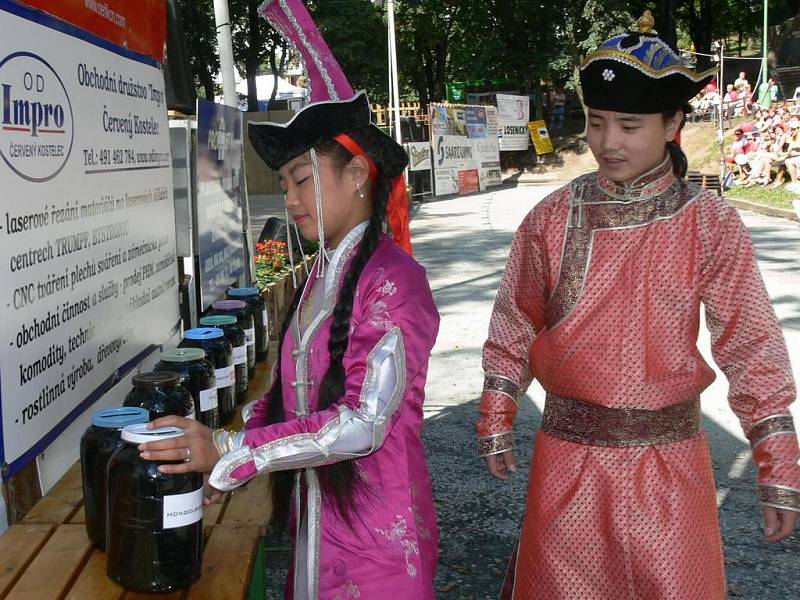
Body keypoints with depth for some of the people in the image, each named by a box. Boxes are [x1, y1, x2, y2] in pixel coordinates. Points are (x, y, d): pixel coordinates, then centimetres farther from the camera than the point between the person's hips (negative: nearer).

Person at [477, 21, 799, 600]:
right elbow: (514, 329, 5)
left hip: (671, 457, 0)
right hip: (569, 452, 1)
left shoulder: (711, 223, -8)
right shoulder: (552, 218, -4)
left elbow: (752, 345, -6)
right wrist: (497, 425, 8)